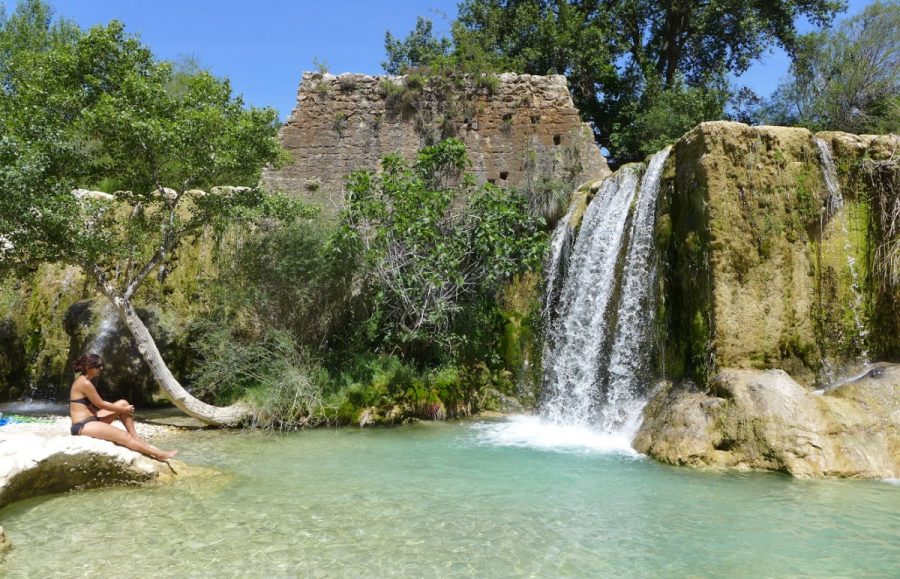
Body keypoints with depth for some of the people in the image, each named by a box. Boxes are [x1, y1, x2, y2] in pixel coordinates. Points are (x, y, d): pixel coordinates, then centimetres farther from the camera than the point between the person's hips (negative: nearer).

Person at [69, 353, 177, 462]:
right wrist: (124, 410, -1)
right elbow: (101, 404, -12)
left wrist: (123, 408, 12)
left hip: (91, 419, 10)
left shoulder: (83, 381, 14)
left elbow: (97, 404, 18)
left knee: (123, 403, 7)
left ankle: (135, 436, 6)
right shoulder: (85, 383, -17)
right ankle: (159, 454, -16)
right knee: (124, 436, -16)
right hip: (83, 426, -10)